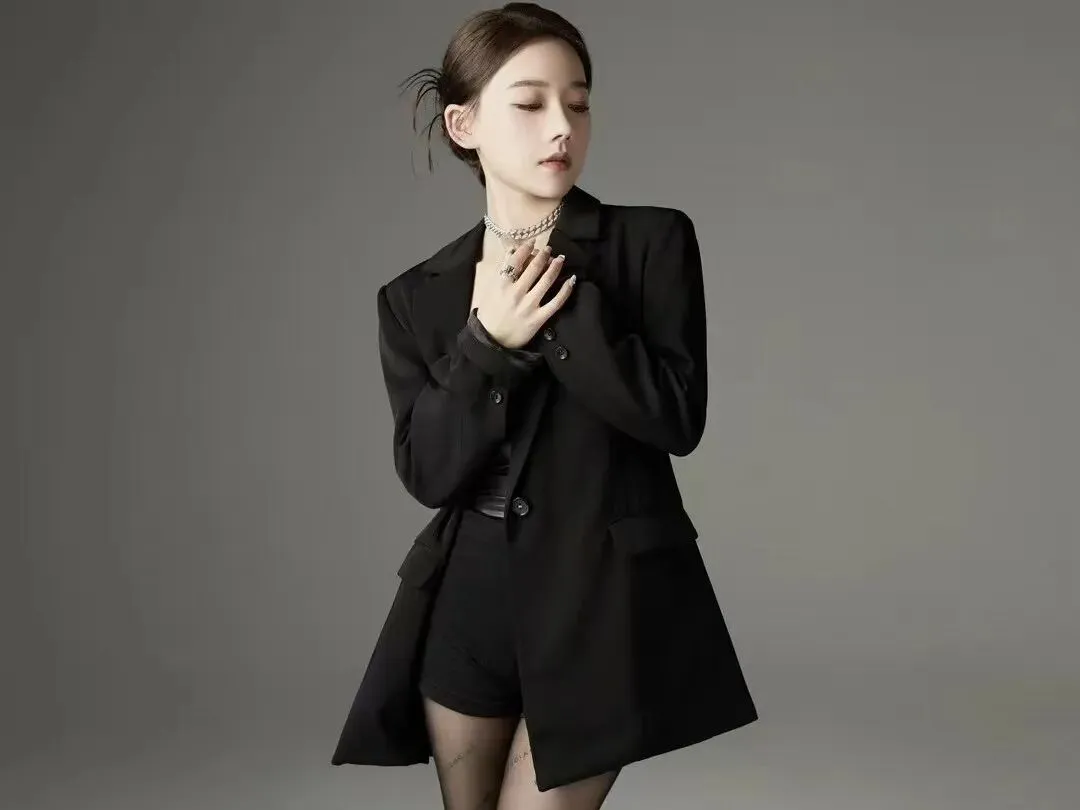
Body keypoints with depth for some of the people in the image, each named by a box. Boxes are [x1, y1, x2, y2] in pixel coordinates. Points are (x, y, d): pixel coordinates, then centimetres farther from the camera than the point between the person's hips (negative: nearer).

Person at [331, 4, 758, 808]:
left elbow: (675, 416, -13)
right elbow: (427, 471, -4)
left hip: (602, 602, -3)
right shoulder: (417, 297, 4)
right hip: (467, 604, 4)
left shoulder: (653, 241, -3)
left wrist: (558, 292, -16)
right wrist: (487, 343, -17)